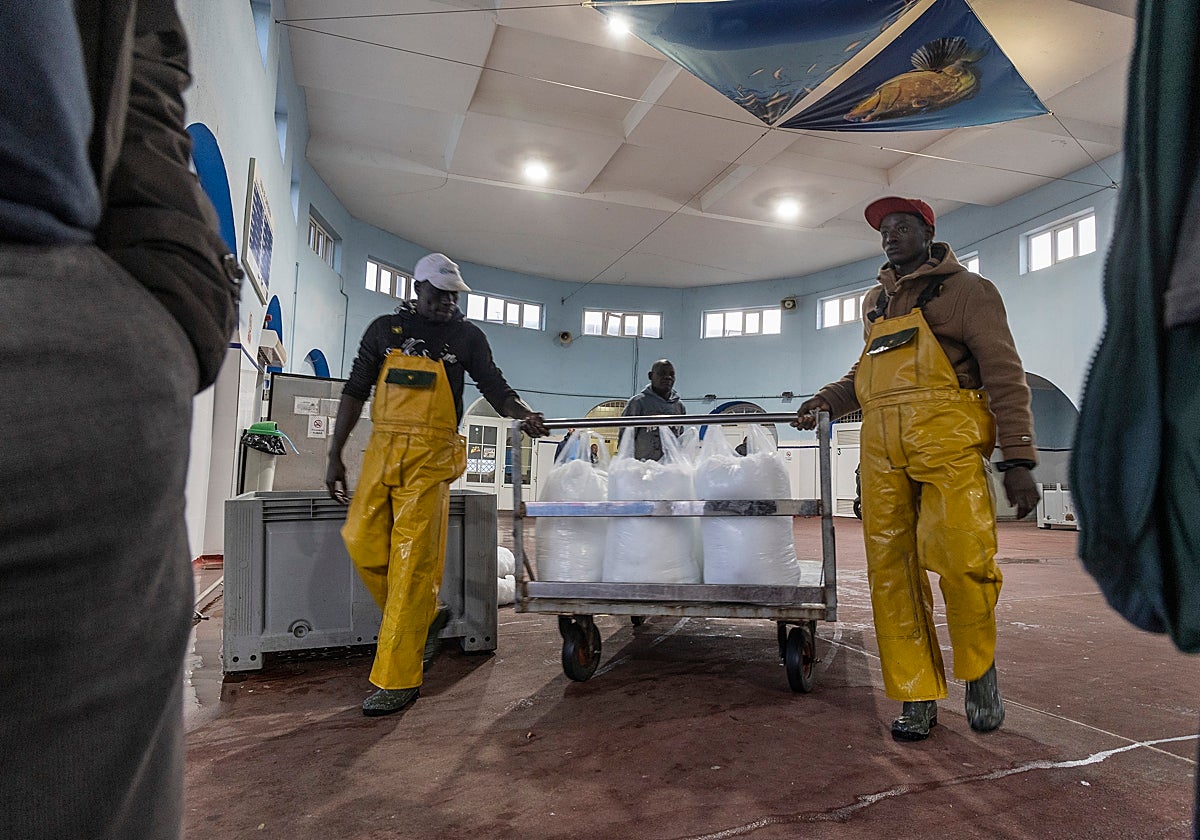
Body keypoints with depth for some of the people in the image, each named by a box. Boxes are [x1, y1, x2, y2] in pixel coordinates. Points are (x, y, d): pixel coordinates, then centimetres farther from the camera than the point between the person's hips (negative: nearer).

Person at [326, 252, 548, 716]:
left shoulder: (466, 336, 7)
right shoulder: (384, 329, 12)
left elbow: (495, 388, 5)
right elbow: (355, 392, 11)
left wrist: (524, 413, -18)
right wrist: (334, 456, 7)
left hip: (430, 455, -3)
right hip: (382, 447, 4)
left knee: (413, 557, -8)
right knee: (362, 540, -2)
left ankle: (397, 679, -3)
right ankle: (424, 617, 22)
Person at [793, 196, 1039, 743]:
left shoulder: (965, 290, 8)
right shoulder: (875, 302, 25)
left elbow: (1003, 375, 0)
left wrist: (1018, 458, -9)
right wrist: (826, 400, 16)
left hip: (948, 442, -5)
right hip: (881, 449, 5)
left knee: (962, 559, -17)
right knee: (890, 570, 0)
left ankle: (979, 672, 11)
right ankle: (916, 696, 11)